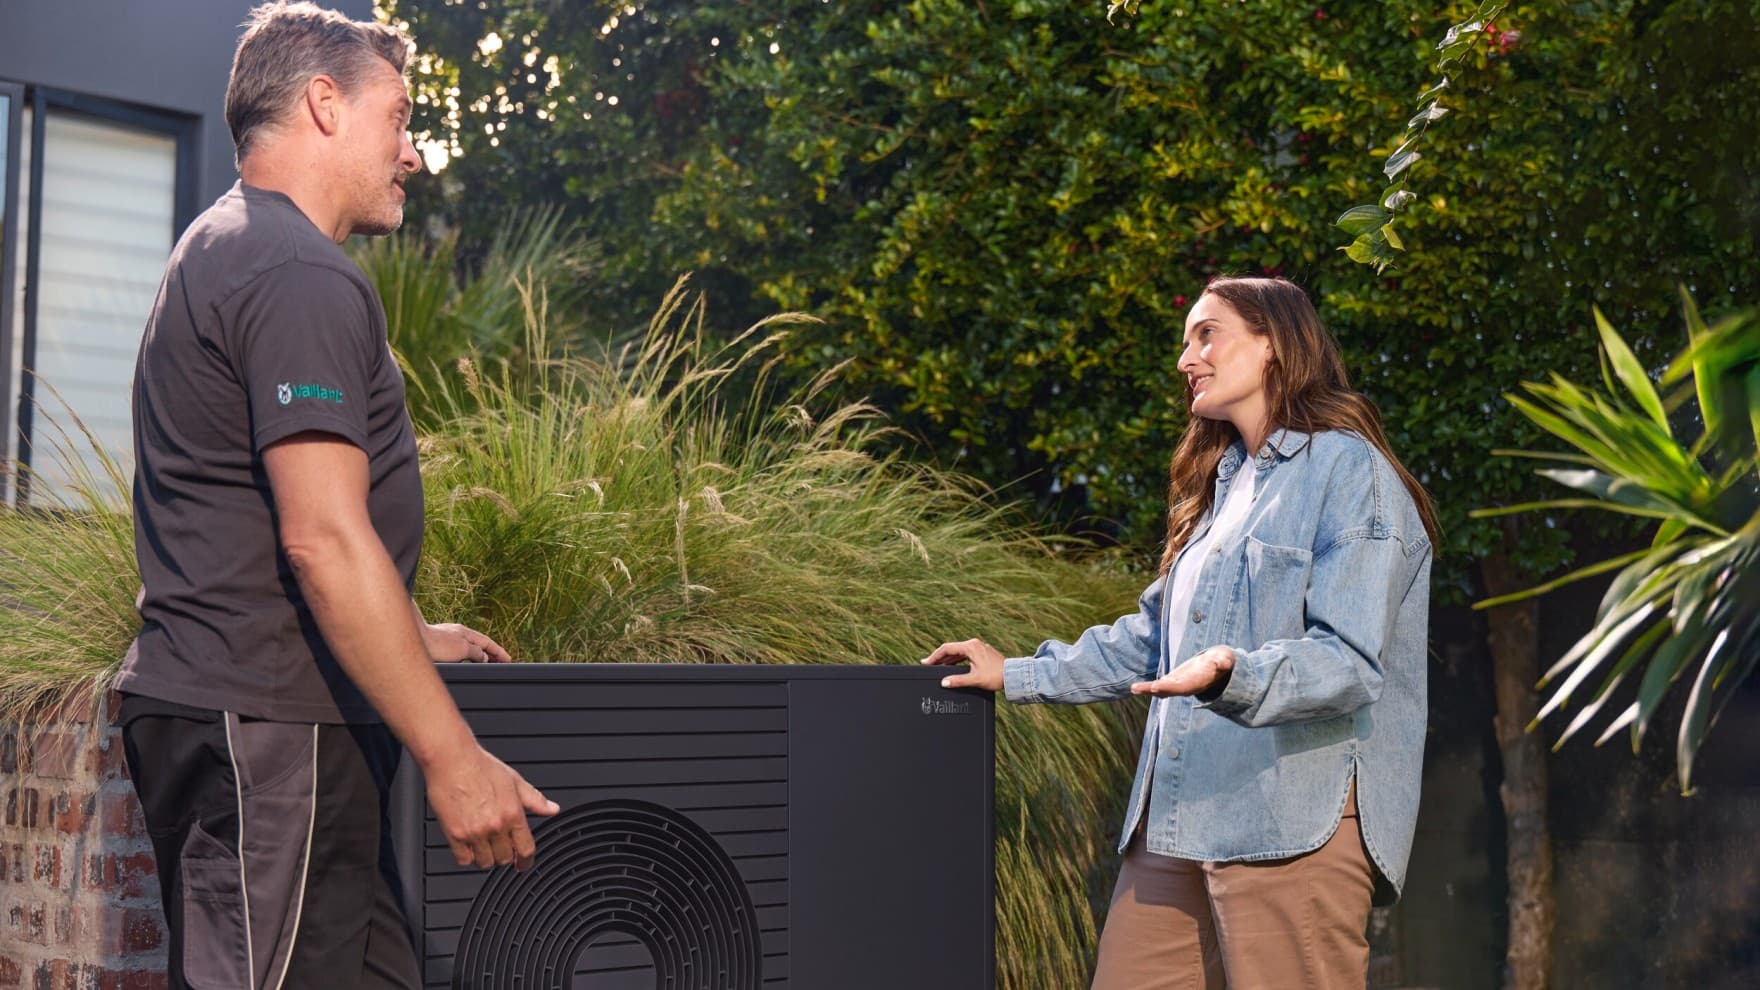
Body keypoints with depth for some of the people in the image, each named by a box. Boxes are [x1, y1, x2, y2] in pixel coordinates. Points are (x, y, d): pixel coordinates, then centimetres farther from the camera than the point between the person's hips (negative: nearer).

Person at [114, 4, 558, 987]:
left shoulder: (223, 251, 21)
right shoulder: (302, 278, -14)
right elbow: (324, 540, -22)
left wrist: (411, 635, 31)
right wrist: (454, 755, -20)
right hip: (262, 725, -10)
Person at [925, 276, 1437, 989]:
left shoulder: (1349, 471, -3)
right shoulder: (1224, 485, 23)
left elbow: (1348, 663, -14)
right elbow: (1152, 641, 30)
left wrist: (1232, 676, -31)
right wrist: (1017, 676, 27)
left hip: (1297, 817, -8)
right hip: (1175, 818, 8)